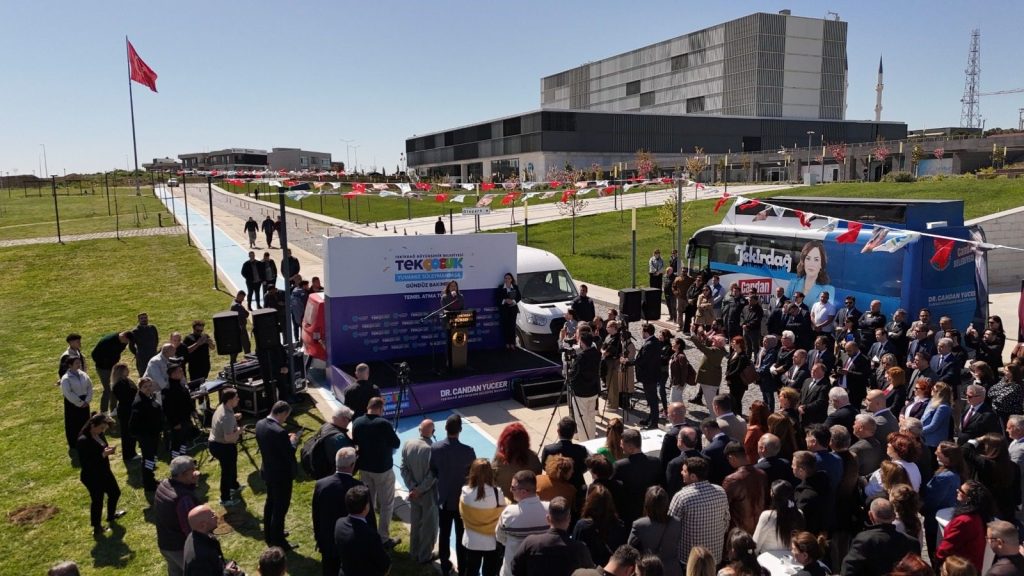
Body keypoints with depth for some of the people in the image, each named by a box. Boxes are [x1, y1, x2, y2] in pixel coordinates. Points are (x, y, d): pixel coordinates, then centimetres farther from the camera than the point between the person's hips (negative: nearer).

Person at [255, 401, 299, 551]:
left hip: (268, 471, 9)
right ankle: (278, 541, 22)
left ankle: (269, 535, 42)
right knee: (280, 508, 8)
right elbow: (290, 455, -23)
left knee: (270, 502, 26)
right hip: (281, 475, -9)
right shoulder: (279, 432, -32)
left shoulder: (260, 424, -6)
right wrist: (293, 441, -6)